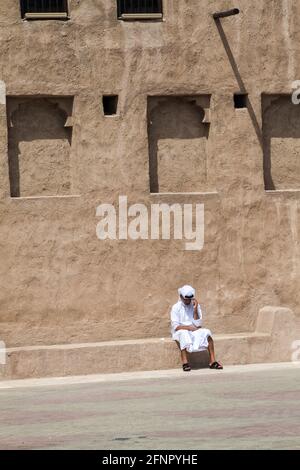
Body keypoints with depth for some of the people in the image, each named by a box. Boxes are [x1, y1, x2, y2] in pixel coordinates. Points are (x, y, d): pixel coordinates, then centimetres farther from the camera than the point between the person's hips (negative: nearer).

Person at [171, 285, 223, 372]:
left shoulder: (196, 306, 5)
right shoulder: (176, 308, -4)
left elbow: (198, 325, -3)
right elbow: (175, 326, -12)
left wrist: (195, 310, -12)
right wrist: (188, 327, -24)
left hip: (194, 332, 3)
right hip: (180, 332, -3)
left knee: (207, 332, -24)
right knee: (184, 334, -38)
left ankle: (212, 361, -24)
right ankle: (185, 363, -42)